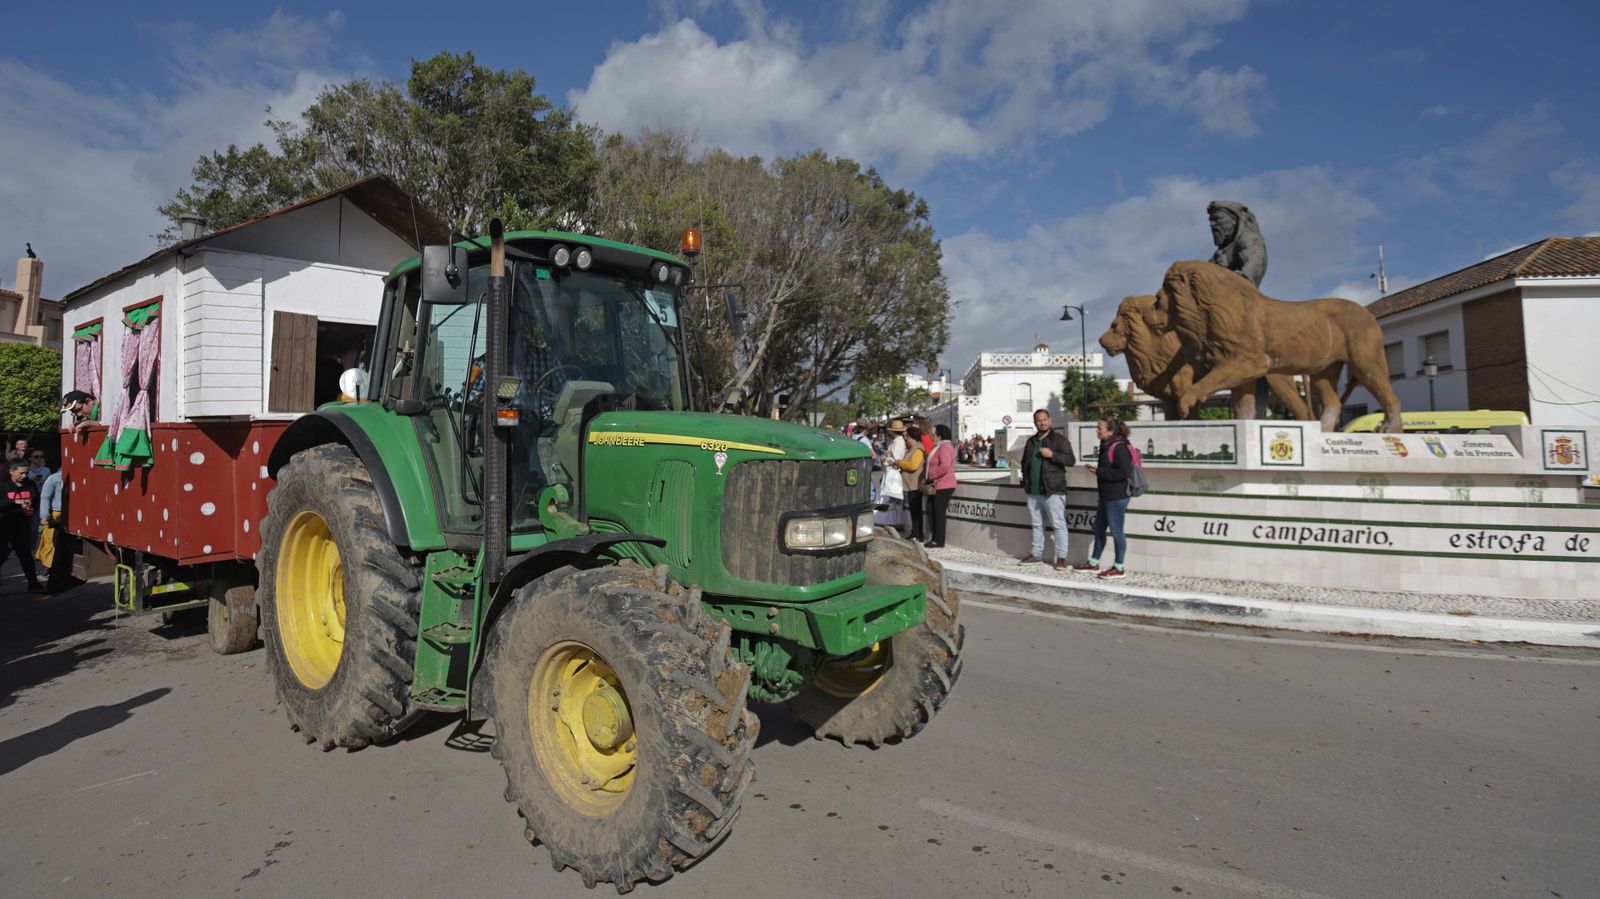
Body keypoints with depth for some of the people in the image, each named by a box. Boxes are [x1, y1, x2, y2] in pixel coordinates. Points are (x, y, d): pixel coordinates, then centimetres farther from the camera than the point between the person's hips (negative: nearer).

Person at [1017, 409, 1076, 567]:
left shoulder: (1059, 439, -3)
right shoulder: (1031, 441, 16)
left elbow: (1071, 460, -10)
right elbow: (1024, 463, 26)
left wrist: (1052, 455, -21)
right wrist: (1025, 483, 16)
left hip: (1053, 490, -6)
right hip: (1033, 491, 6)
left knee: (1058, 524, -6)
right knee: (1037, 524, 14)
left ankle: (1061, 557, -2)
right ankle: (1036, 553, 23)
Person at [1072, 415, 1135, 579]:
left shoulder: (1119, 448, -18)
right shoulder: (1107, 446, 12)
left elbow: (1124, 473, -24)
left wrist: (1100, 471, -19)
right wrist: (1097, 469, 5)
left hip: (1117, 498, -10)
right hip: (1106, 496, 10)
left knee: (1116, 531, 0)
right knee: (1098, 528, 17)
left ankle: (1119, 567, 12)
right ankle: (1094, 563, 28)